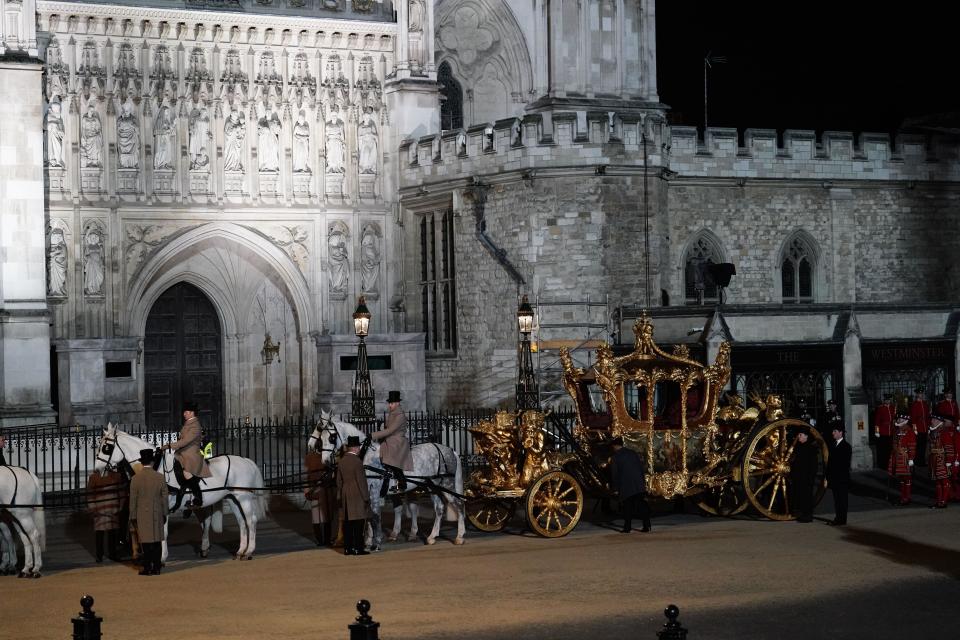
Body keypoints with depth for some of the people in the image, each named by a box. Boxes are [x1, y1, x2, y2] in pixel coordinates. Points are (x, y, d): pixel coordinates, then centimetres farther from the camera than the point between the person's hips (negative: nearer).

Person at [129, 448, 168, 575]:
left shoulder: (136, 478, -8)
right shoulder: (160, 477, -2)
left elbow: (133, 500, -4)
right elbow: (164, 498, 2)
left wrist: (133, 517, 4)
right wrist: (164, 514, 12)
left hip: (142, 515, -2)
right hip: (157, 515, 2)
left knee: (146, 542, 3)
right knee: (157, 542, 7)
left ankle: (147, 568, 3)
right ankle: (156, 568, 9)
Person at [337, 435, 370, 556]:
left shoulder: (342, 461, 8)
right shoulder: (357, 461, -14)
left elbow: (339, 481, 14)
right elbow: (361, 481, -13)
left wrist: (340, 496, 20)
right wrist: (366, 497, -7)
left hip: (345, 496, 7)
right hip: (357, 496, -7)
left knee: (347, 523, 8)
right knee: (358, 523, -3)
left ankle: (347, 548, 11)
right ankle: (358, 548, -2)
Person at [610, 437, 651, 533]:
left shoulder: (615, 458, -2)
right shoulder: (633, 453, 10)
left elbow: (615, 474, -2)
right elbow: (641, 467, 11)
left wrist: (616, 488, 4)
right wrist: (643, 481, 15)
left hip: (626, 486, -3)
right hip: (639, 485, 3)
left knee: (627, 507, 5)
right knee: (642, 505, 3)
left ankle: (627, 527, 4)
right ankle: (646, 526, -2)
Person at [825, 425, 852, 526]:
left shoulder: (846, 446, -6)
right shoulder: (833, 445, 14)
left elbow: (846, 464, -10)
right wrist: (828, 477, 10)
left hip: (842, 479, -6)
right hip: (834, 478, 6)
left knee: (842, 499, -2)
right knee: (836, 499, 8)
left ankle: (842, 520, 1)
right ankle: (838, 518, 14)